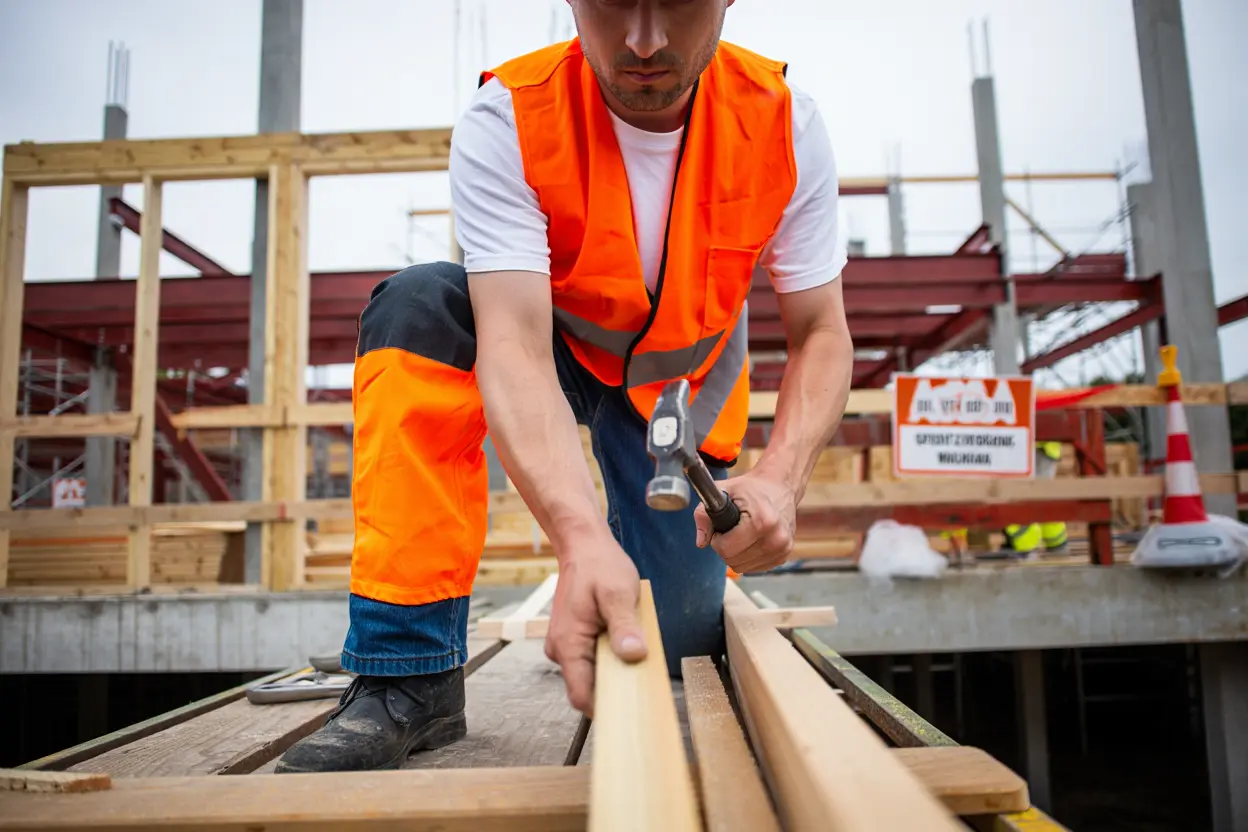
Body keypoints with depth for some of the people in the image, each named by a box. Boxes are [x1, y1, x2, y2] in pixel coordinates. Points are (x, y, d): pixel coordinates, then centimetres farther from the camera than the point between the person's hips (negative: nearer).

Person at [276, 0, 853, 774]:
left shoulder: (785, 123, -20)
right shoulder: (507, 121, -27)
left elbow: (822, 335, -17)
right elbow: (513, 345, -38)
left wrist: (780, 479, -36)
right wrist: (583, 539, -55)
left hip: (683, 383, 1)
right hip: (557, 352, -1)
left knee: (683, 645, -8)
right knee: (417, 304, -33)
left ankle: (692, 568, 34)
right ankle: (412, 677, -27)